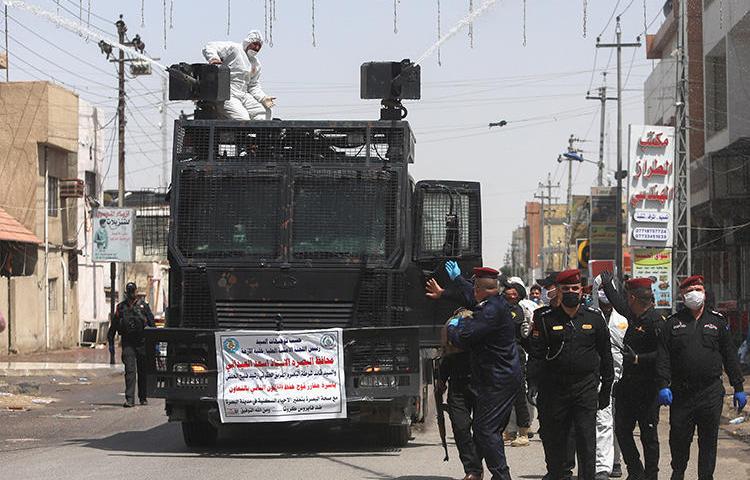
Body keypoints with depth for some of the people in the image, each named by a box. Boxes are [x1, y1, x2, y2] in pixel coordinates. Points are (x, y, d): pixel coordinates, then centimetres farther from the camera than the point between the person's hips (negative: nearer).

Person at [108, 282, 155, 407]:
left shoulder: (143, 306, 5)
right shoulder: (121, 307, 8)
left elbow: (151, 324, 4)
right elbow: (113, 326, 12)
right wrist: (111, 343, 7)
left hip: (142, 343, 0)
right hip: (127, 343, 0)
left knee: (143, 371, 8)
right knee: (130, 370, -10)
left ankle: (143, 397, 21)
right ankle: (129, 399, -14)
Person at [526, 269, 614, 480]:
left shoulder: (594, 318, 6)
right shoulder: (546, 319, 3)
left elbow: (605, 354, 10)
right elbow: (535, 352, 1)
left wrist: (606, 388, 9)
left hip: (586, 388, 0)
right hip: (555, 389, 0)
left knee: (586, 439, -4)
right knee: (555, 440, 7)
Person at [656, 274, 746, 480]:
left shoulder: (717, 322, 9)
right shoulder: (673, 323, 6)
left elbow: (730, 356, 10)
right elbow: (663, 357, 0)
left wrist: (739, 388, 7)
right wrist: (663, 385, -12)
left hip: (711, 393, 0)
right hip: (681, 393, 0)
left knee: (708, 440, 4)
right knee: (679, 438, 6)